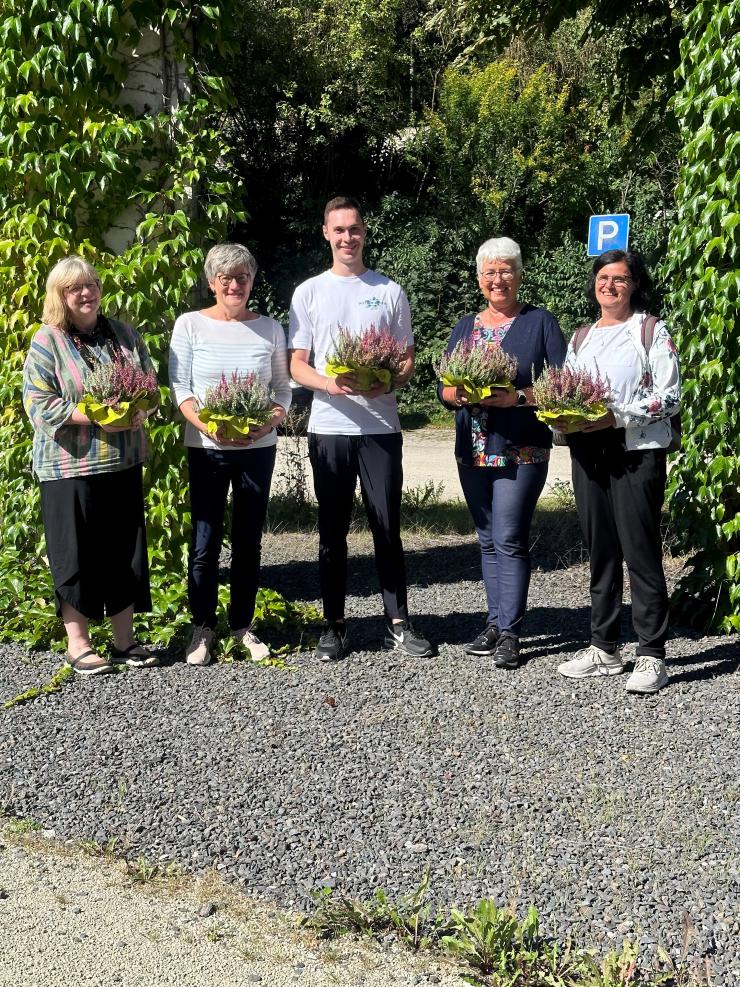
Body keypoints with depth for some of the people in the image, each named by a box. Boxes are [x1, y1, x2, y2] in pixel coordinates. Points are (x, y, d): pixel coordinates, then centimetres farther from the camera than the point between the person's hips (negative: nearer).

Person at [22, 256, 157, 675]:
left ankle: (125, 638, 21)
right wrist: (97, 417, -19)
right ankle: (78, 643, 15)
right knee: (77, 555, 2)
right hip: (71, 468, -5)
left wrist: (139, 411, -7)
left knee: (126, 550, 9)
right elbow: (39, 405, -12)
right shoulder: (47, 342, -6)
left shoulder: (124, 334, 10)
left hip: (123, 464, 5)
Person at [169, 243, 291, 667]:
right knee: (205, 542, 0)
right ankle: (203, 628, 14)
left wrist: (268, 423, -13)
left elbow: (283, 388, 7)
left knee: (249, 540, 9)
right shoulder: (190, 325, 0)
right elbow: (179, 386, -3)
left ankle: (244, 625, 22)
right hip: (206, 449, -2)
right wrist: (207, 425, -18)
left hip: (258, 448, 2)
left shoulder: (270, 328, 5)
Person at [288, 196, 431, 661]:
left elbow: (408, 360, 9)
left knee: (388, 527, 3)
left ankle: (398, 622, 13)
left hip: (380, 426, 0)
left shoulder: (390, 291, 8)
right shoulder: (309, 292, 7)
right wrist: (329, 383, -16)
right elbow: (297, 364, 5)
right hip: (328, 427, 0)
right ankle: (335, 625, 16)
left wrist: (389, 383, -14)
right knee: (332, 531, 6)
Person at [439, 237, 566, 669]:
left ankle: (510, 632, -1)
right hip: (473, 451, 5)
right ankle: (496, 622, 21)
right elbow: (444, 388, 10)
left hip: (522, 450, -5)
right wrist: (461, 394, -12)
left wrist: (518, 397, -20)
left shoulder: (540, 322, 0)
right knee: (488, 541, 11)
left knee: (509, 540, -8)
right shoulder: (465, 327, 14)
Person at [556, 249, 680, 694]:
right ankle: (604, 649, 18)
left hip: (637, 452, -5)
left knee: (641, 552, -7)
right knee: (600, 551, 9)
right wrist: (563, 416, -4)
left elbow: (670, 398, -7)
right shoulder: (581, 337, 18)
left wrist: (617, 416, -17)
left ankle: (652, 656, -1)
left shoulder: (652, 332, 1)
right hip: (588, 451, 6)